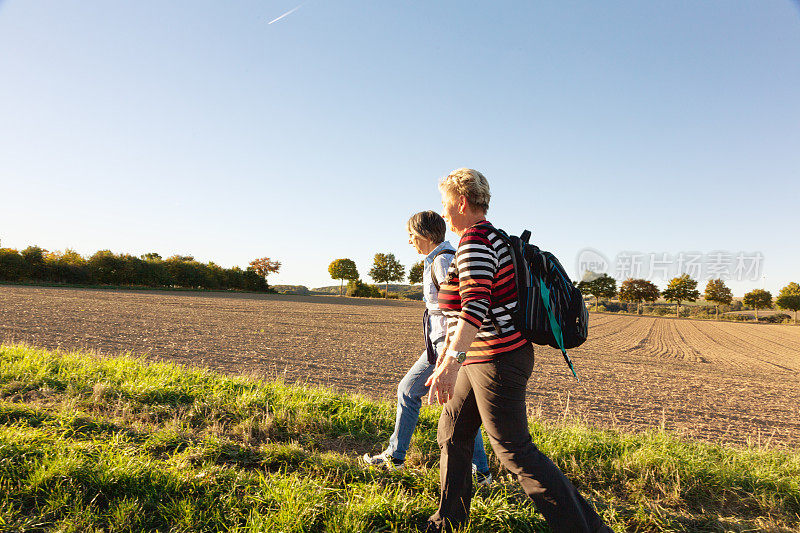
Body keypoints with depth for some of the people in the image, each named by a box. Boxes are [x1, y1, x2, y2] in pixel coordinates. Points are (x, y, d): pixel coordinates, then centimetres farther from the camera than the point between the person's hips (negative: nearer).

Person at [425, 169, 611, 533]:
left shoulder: (474, 239, -17)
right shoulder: (490, 237, 15)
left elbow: (476, 305, -31)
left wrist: (452, 361, -40)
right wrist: (450, 346, 30)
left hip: (498, 362, -10)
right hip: (482, 358, 10)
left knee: (514, 451, -1)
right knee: (451, 433, 16)